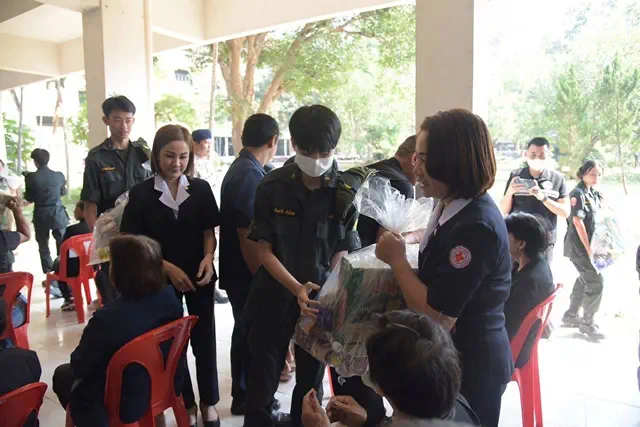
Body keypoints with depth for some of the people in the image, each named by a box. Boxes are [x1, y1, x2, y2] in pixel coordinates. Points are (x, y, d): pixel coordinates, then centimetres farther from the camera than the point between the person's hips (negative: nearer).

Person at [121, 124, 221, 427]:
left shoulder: (200, 188, -2)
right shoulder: (141, 193, -6)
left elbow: (209, 233, 4)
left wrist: (208, 259, -16)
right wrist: (169, 268, -14)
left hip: (199, 276, 1)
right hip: (162, 279, -1)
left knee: (204, 339, 8)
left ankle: (209, 402, 26)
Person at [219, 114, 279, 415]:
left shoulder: (240, 168, 11)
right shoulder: (249, 175, -22)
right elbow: (247, 236, -25)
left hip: (241, 270, 10)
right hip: (247, 273, -10)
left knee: (246, 331, 20)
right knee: (251, 334, 5)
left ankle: (246, 395, 36)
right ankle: (246, 399, 22)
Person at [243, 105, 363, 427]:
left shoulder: (348, 192, -7)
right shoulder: (272, 187, -7)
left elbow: (342, 252, -3)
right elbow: (264, 250, -7)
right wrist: (297, 288, -21)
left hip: (322, 298, 1)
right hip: (274, 295, 0)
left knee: (311, 377, 16)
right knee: (263, 376, 10)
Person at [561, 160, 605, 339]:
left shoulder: (595, 194, 12)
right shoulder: (577, 193, -13)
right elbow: (577, 222, -18)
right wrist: (588, 248, -19)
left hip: (592, 243, 9)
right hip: (579, 246, -9)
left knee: (585, 279, 17)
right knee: (596, 281, -7)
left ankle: (571, 315, 29)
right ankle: (588, 322, 5)